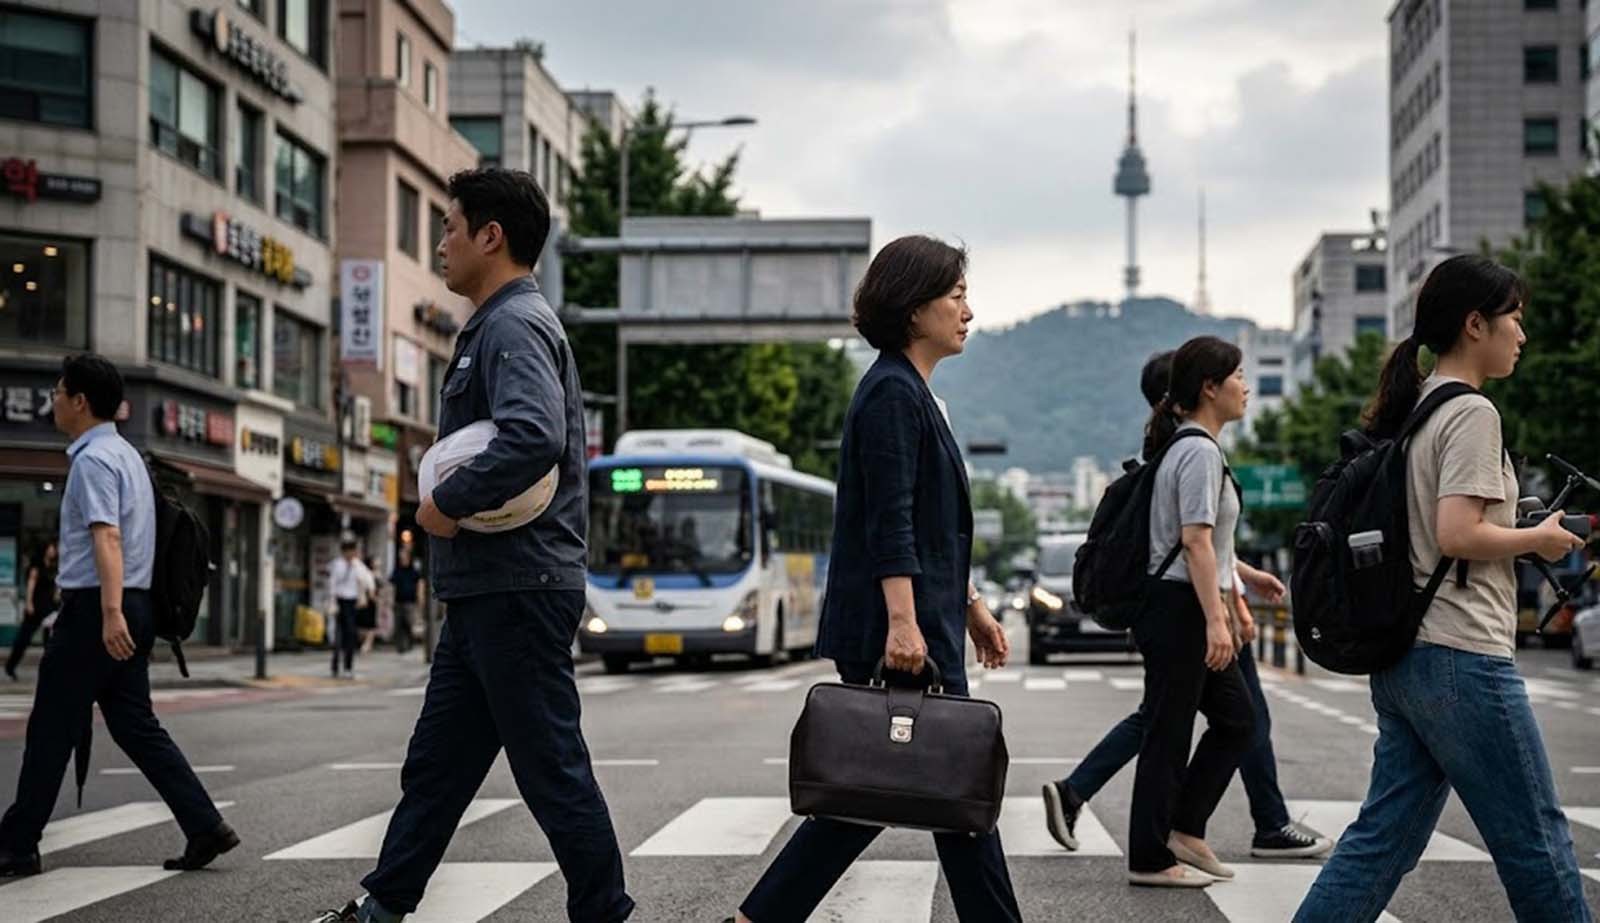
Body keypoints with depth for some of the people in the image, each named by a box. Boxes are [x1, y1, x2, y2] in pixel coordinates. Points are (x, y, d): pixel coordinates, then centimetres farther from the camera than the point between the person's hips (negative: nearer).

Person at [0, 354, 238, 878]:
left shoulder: (93, 460, -11)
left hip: (94, 608, -9)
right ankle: (205, 828, 1)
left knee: (52, 730, 0)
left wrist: (110, 613, -33)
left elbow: (107, 538, -24)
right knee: (135, 725, 8)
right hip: (134, 606, 9)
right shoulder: (125, 454, 19)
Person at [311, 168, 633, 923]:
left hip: (517, 590, -10)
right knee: (437, 762, 14)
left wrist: (448, 505, -20)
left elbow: (533, 439, -31)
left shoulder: (514, 326, -14)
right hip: (486, 590, 10)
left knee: (550, 769, -4)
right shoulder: (498, 325, 19)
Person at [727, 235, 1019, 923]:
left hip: (919, 622, 10)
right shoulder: (893, 393, -12)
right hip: (899, 631, -10)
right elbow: (889, 524, -20)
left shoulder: (909, 392, 19)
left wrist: (970, 607, 24)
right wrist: (903, 622, -26)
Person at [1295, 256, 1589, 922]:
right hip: (1463, 659, -9)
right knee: (1535, 842, 2)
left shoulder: (1410, 412, 16)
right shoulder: (1471, 413, -12)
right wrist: (1540, 538, -6)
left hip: (1402, 659, 9)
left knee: (1385, 836, 9)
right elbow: (1458, 535, -21)